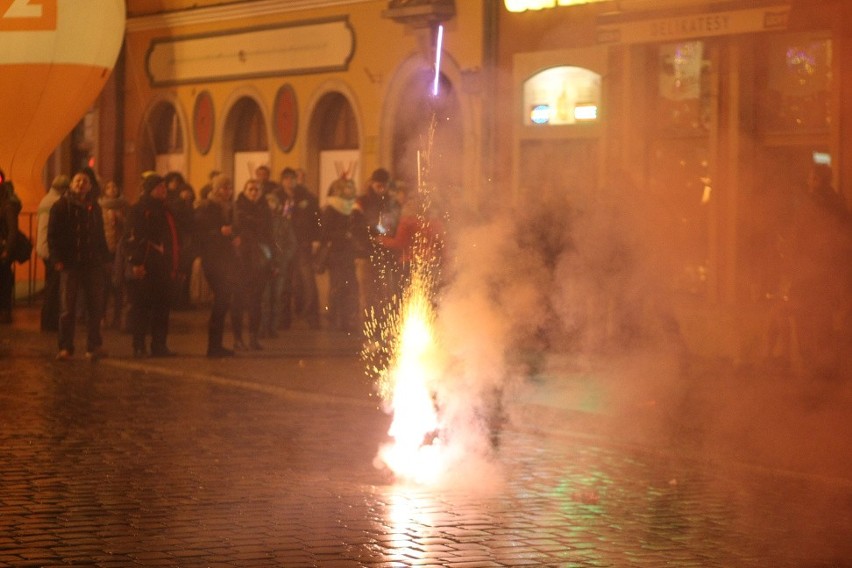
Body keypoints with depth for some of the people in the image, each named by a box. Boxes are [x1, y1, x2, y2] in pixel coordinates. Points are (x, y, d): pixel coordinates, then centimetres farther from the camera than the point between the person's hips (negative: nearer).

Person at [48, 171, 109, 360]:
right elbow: (53, 235, -4)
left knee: (95, 306, 3)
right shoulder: (61, 206, 0)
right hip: (70, 264, -4)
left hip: (92, 264, 4)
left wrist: (103, 258, 10)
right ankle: (65, 348, 2)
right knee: (67, 308, -2)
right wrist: (57, 259, -13)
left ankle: (94, 346, 9)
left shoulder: (94, 208, 15)